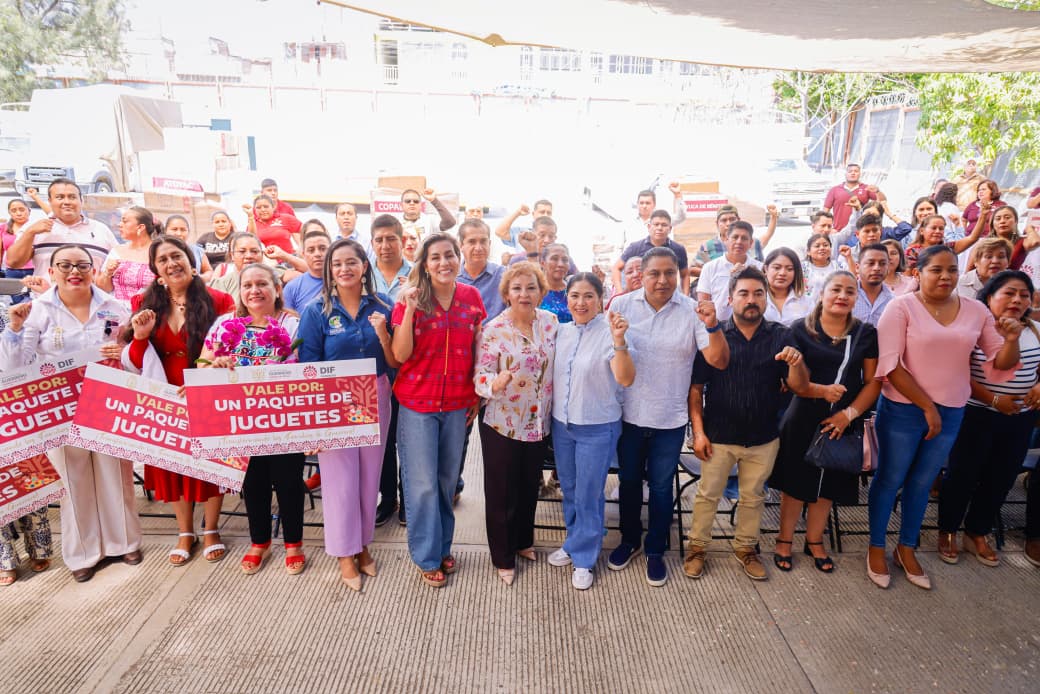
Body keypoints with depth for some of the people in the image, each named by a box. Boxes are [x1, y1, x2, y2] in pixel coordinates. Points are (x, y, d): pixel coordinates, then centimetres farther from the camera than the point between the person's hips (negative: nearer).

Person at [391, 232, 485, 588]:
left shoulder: (471, 297, -1)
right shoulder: (410, 299, -8)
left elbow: (477, 349, 7)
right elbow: (400, 355, -15)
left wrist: (476, 395, 6)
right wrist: (409, 309, -25)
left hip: (457, 403, 3)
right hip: (417, 403, -3)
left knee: (447, 479, 16)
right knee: (423, 483, 6)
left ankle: (443, 546, 35)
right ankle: (428, 557, 24)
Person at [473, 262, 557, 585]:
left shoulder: (551, 322, -1)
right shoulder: (493, 330, -15)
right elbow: (480, 377, -16)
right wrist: (497, 382, -38)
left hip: (539, 424, 5)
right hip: (501, 424, -4)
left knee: (530, 486, 21)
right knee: (501, 492, 10)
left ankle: (523, 541, 45)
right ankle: (503, 557, 30)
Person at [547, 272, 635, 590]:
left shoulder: (609, 332, -15)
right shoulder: (561, 332, 2)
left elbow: (626, 379, -27)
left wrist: (619, 340, -40)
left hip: (597, 428, -5)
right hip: (562, 424, 5)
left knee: (588, 495, 6)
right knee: (568, 490, 19)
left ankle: (583, 558, 26)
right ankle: (574, 543, 41)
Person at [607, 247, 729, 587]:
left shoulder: (693, 311, -9)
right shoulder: (622, 305, -6)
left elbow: (719, 361, -13)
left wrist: (712, 326, -28)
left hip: (670, 418, -1)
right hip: (629, 415, 1)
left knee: (661, 487, 14)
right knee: (629, 481, 19)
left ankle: (655, 550, 35)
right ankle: (629, 539, 42)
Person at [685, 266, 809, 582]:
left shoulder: (781, 337, -3)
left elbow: (800, 387, -5)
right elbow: (696, 387, -6)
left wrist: (796, 363, -26)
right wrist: (698, 431, -11)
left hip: (764, 437, 2)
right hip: (718, 436, -2)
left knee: (753, 497, 18)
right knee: (708, 494, 11)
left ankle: (746, 547, 38)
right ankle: (697, 547, 29)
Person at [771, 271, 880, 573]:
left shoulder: (866, 333, 3)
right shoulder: (801, 330, -6)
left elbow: (873, 382, 2)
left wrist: (849, 414, -11)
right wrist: (822, 391, -26)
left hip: (842, 423, 3)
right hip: (803, 421, -3)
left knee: (827, 485, 15)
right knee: (795, 483, 7)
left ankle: (814, 542, 34)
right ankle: (784, 541, 25)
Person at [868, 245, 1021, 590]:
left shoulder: (976, 311, 4)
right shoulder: (901, 306, -10)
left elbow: (1000, 364, 7)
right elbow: (890, 364, -15)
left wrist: (1012, 340, -13)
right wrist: (927, 406, -15)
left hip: (951, 413, 4)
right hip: (903, 411, -4)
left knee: (921, 483, 16)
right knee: (890, 480, 8)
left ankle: (907, 549, 33)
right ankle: (876, 548, 25)